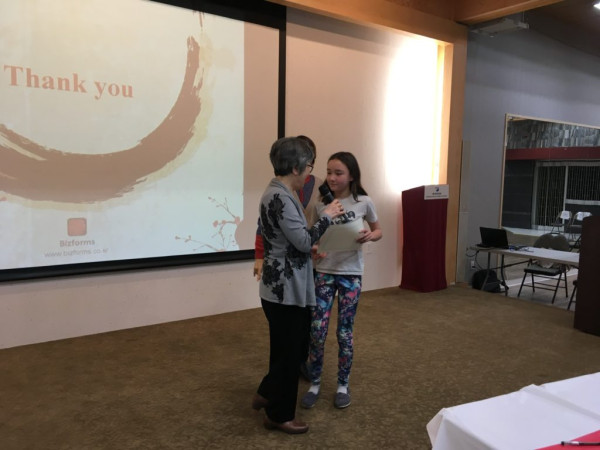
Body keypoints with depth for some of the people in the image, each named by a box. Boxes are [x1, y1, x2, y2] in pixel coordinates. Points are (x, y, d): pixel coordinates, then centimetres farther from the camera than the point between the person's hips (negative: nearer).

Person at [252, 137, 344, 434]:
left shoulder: (278, 192, 11)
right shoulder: (280, 197, -22)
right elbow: (303, 241, -22)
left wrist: (311, 251, 18)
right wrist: (327, 215, -11)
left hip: (287, 287, 10)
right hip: (285, 290, -10)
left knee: (291, 345, 22)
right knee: (288, 351, 6)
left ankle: (267, 394, 38)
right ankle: (278, 416, 24)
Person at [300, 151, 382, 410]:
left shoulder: (363, 202, -6)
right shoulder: (320, 203, -3)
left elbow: (378, 231, 8)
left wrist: (368, 236, -16)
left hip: (350, 274, -1)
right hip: (324, 272, 1)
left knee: (344, 332, 6)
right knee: (317, 331, 0)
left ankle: (343, 385, 26)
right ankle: (315, 384, 20)